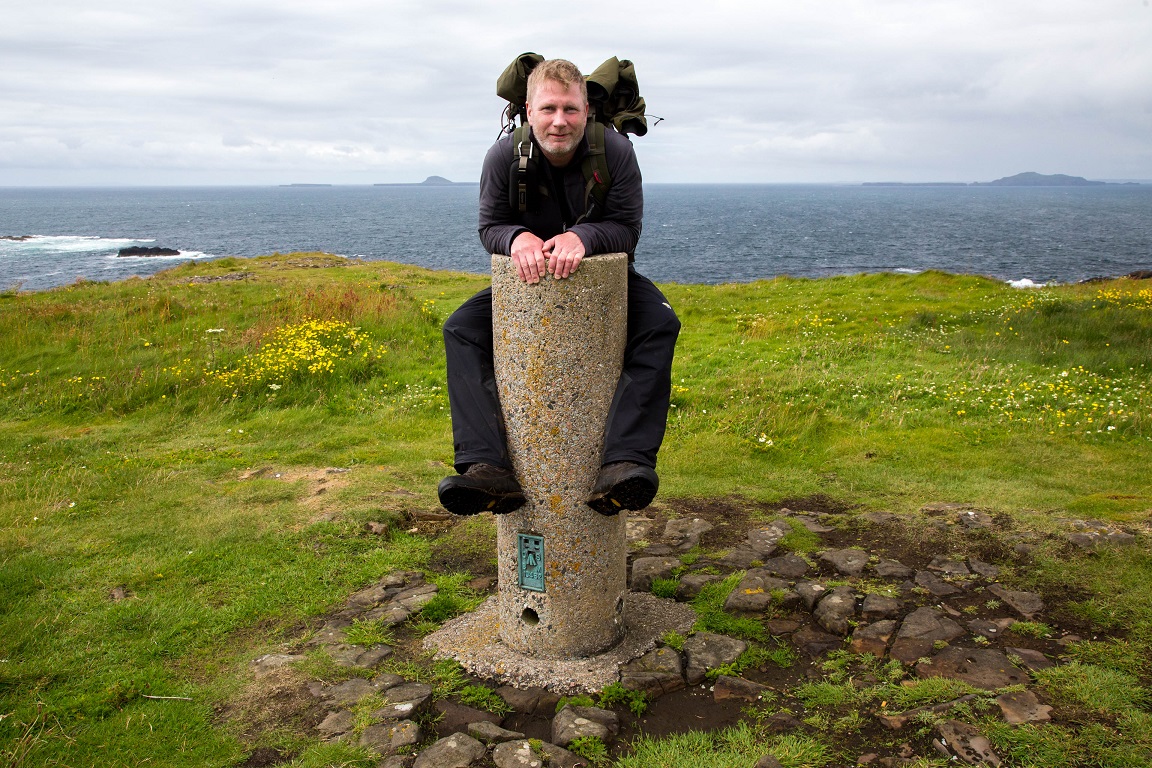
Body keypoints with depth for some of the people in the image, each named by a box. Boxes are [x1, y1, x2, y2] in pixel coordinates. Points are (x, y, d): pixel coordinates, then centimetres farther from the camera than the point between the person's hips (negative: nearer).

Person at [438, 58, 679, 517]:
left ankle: (625, 461, -42)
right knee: (461, 329, -22)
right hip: (529, 279, 1)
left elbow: (626, 227, -15)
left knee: (659, 323, -31)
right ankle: (488, 467, -34)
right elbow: (489, 225, -7)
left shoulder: (615, 150, -15)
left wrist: (583, 236, -38)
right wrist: (517, 237, -32)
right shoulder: (505, 156, -13)